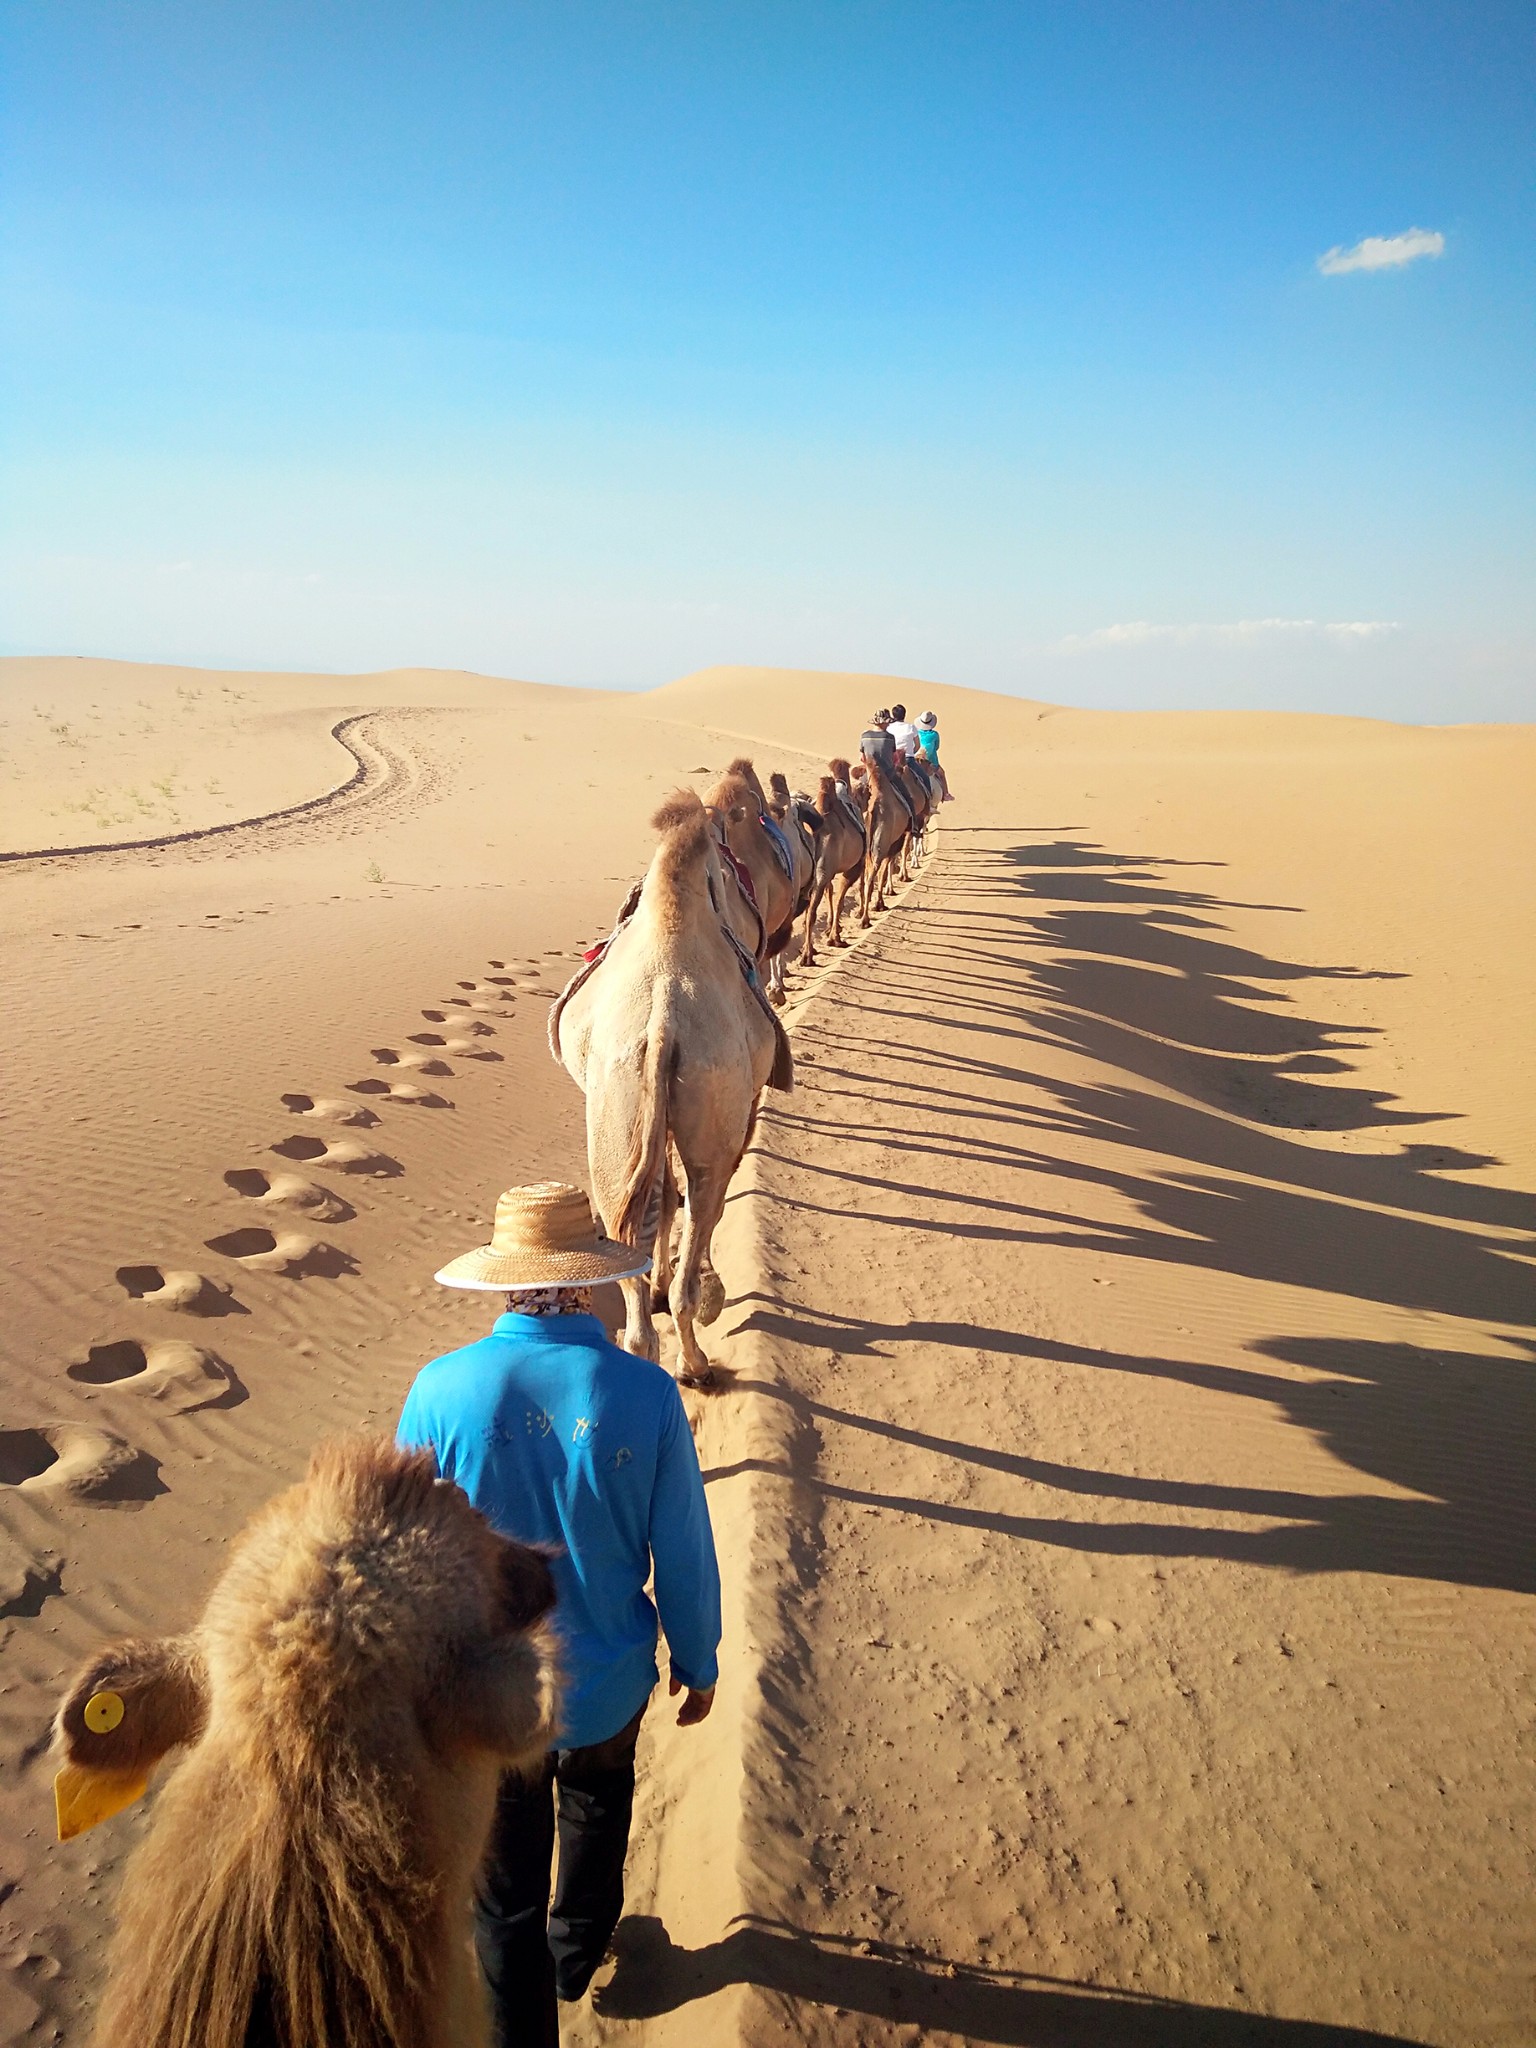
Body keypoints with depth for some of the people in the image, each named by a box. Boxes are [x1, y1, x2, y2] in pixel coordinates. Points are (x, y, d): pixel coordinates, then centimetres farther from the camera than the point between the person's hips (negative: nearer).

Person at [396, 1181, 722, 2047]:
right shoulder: (645, 1393, -22)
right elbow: (684, 1554, -12)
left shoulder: (440, 1391, -21)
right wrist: (697, 1663, 6)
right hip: (608, 1679, 1)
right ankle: (579, 1948, 56)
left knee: (506, 1891, 19)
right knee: (598, 1796, 33)